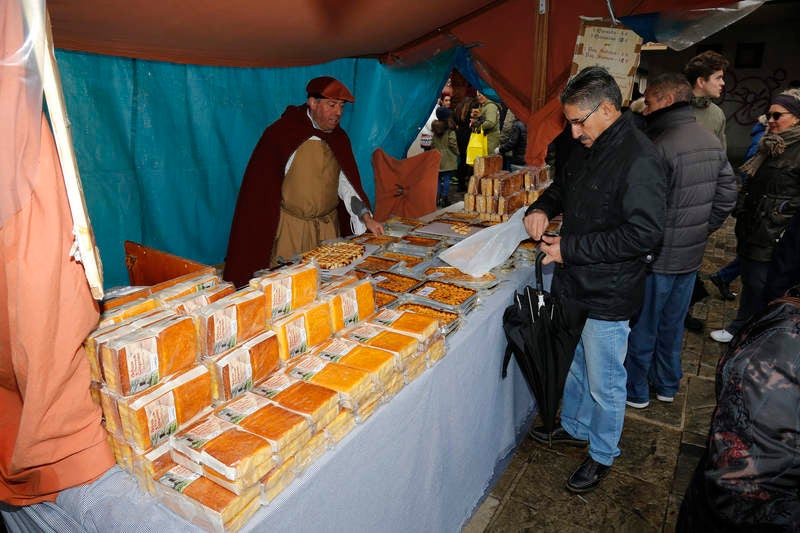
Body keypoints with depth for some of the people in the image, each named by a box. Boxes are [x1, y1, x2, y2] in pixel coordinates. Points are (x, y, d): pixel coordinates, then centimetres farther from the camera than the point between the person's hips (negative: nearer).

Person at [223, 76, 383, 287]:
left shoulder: (339, 138, 7)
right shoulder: (282, 133, -10)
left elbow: (346, 183, 5)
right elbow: (262, 187, -10)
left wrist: (366, 217, -9)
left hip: (329, 227, 5)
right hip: (290, 229, -5)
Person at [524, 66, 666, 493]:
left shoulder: (638, 159, -22)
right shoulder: (581, 147, 5)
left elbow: (644, 233, -26)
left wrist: (570, 249, -23)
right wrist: (542, 208, 0)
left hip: (608, 294, -8)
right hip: (574, 282, 8)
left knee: (604, 383, 10)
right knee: (576, 365, 25)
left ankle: (602, 455, 33)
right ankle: (574, 428, 47)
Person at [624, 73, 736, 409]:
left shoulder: (662, 147, -22)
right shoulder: (712, 142, 5)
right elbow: (727, 196, 10)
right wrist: (701, 231, 15)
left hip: (658, 258, -8)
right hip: (691, 256, 8)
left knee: (642, 329, 9)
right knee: (672, 325, 22)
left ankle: (636, 392, 25)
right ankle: (667, 386, 37)